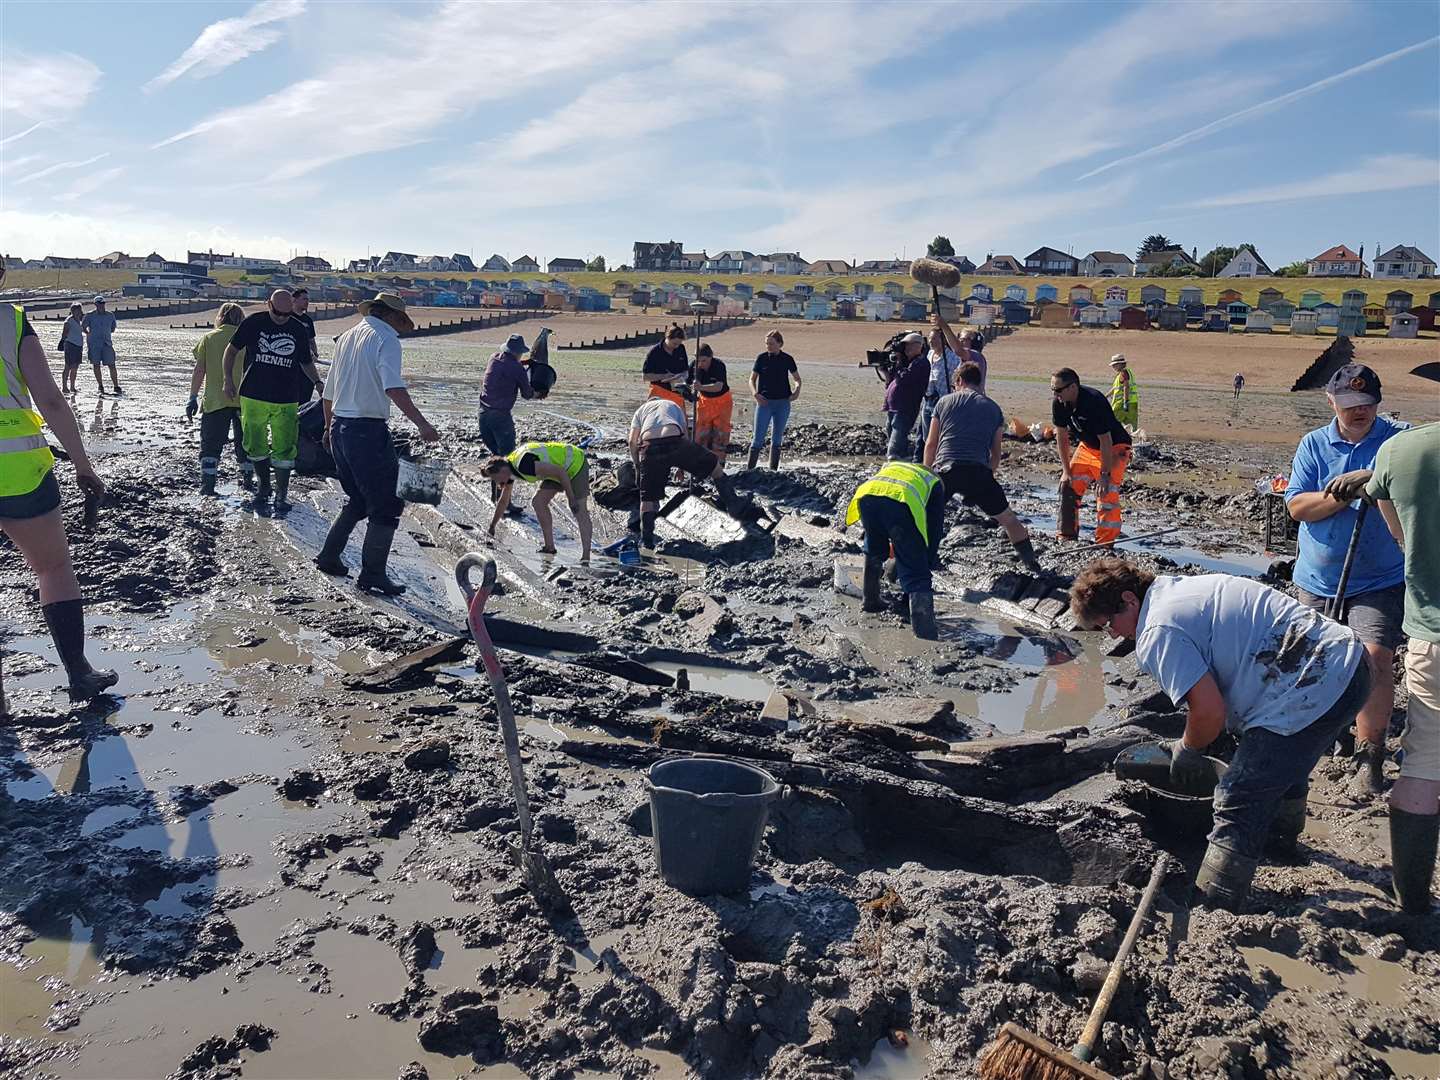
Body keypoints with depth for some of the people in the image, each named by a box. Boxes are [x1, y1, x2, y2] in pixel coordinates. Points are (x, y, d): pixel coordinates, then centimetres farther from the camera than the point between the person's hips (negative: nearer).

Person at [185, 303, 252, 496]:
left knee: (211, 442, 5)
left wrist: (193, 397, 3)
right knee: (244, 441, 17)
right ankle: (248, 479, 22)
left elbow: (199, 370, -1)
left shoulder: (209, 338, 2)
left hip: (216, 400, -1)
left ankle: (207, 484, -3)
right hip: (244, 400, 1)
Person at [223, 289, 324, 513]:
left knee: (284, 450, -4)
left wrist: (317, 382, -1)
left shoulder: (299, 330, 3)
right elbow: (232, 350, 8)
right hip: (253, 397, 0)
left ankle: (282, 493, 8)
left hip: (285, 401, 0)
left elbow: (306, 362, 16)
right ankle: (263, 486, 28)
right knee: (255, 446, 9)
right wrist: (228, 379, -2)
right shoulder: (253, 323, -2)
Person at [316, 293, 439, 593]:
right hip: (368, 431, -8)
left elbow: (328, 392, 22)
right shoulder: (385, 339, -9)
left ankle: (329, 556, 26)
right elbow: (394, 388, -26)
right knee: (387, 505, 0)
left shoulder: (347, 337, 15)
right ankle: (372, 575, 1)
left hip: (340, 428, 9)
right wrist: (422, 424, -33)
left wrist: (329, 428, 35)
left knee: (358, 500, 23)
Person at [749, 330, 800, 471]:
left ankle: (773, 470, 16)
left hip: (783, 403, 1)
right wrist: (754, 393, -14)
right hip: (764, 402, -1)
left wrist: (797, 390, -7)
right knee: (758, 439, -6)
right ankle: (749, 469, -3)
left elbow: (797, 379, 13)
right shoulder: (761, 358, -1)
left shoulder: (787, 359, 1)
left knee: (777, 439, 8)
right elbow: (752, 379, 4)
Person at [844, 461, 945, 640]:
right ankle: (926, 632, -13)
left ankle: (870, 602, 44)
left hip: (866, 496, 3)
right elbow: (934, 530, 29)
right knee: (916, 575, 0)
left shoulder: (890, 465, 45)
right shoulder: (934, 482, 35)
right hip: (900, 503, -3)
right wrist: (924, 562, 37)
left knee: (874, 554, 34)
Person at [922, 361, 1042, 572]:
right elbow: (995, 454, 18)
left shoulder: (945, 401, 16)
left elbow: (931, 444, 16)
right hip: (978, 471, 1)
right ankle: (1031, 563, 19)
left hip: (945, 469, 0)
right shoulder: (993, 408, 18)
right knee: (1007, 518, 17)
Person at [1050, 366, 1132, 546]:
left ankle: (1105, 543, -11)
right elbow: (1062, 437, -3)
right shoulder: (1058, 404, -12)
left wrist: (1105, 474, -27)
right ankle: (1067, 535, 13)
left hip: (1114, 448, -7)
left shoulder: (1094, 402, -33)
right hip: (1087, 447, 7)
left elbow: (1106, 441, -29)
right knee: (1068, 485, 2)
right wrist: (1066, 471, -4)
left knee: (1106, 493, -16)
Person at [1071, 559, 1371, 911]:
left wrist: (1187, 751, 1)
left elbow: (1209, 710, -22)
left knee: (1239, 803, -6)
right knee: (1285, 758, 37)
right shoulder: (1185, 587, 14)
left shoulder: (1158, 634, -16)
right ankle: (1282, 835, 62)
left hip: (1311, 693, -11)